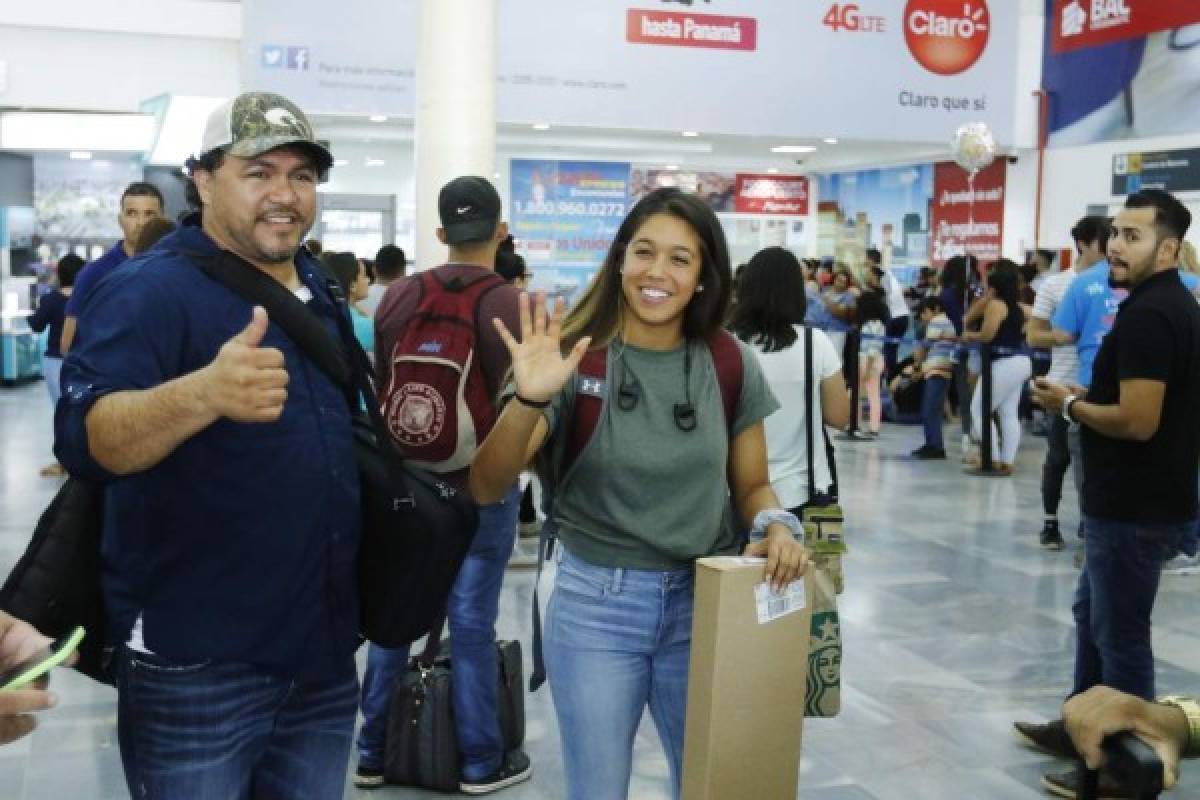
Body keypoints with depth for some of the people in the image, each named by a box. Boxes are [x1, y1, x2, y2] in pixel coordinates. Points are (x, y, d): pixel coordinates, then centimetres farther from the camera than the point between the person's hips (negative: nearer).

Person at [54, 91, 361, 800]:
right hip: (198, 666, -7)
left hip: (324, 653, 7)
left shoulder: (320, 288, 10)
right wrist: (204, 393, -46)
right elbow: (85, 439, -29)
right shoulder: (151, 289, -13)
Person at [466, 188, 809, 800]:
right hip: (594, 604, -2)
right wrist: (529, 400, -31)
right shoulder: (575, 359, -10)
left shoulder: (731, 365, -2)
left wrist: (776, 525, -13)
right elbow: (486, 489, -15)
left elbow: (752, 485, 9)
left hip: (705, 603, 2)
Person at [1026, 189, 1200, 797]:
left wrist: (1070, 404, -12)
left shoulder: (1145, 315, -22)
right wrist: (1090, 396, 10)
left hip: (1134, 507, -11)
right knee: (1093, 612, 22)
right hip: (1140, 497, 11)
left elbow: (1136, 421, -28)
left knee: (1120, 633, 2)